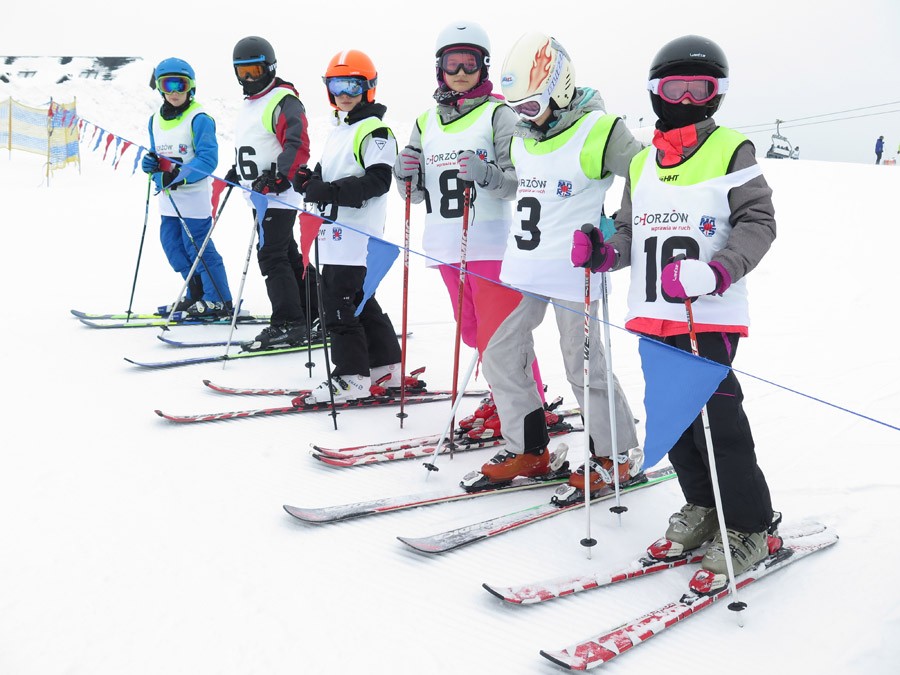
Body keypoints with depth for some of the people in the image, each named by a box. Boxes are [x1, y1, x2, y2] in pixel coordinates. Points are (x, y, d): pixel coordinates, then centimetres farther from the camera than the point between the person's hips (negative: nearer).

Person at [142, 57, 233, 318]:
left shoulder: (199, 118, -11)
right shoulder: (156, 120, 13)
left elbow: (208, 159, -18)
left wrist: (179, 176, -26)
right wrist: (151, 165, -1)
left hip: (193, 196, -8)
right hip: (168, 198, 8)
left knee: (198, 247, -6)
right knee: (173, 247, 11)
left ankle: (219, 301, 5)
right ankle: (196, 296, 24)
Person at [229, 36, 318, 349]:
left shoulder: (283, 100, -11)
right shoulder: (249, 104, 19)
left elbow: (298, 146, -22)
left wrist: (277, 176, -32)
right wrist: (236, 171, 26)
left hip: (278, 195, -10)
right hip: (261, 194, 10)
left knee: (271, 256, -11)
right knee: (288, 255, 14)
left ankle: (289, 324, -5)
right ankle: (315, 313, 24)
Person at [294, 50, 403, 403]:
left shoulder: (375, 131, -10)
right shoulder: (339, 130, 21)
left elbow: (378, 181, -20)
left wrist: (331, 191, -26)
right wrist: (311, 179, 6)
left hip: (356, 237, -10)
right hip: (337, 234, 10)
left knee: (339, 303, -8)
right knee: (359, 300, 15)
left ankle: (352, 376, 2)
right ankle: (385, 366, 26)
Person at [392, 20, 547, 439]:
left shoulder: (498, 115, -3)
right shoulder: (426, 122, 13)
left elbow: (518, 181, -10)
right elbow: (417, 194, 16)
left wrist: (484, 173, -28)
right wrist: (407, 175, -5)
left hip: (489, 243, -6)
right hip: (445, 245, 6)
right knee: (473, 331, 15)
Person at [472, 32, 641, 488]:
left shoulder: (598, 130, -11)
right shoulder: (522, 137, 10)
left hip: (573, 273, -7)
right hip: (522, 268, 7)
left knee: (584, 366, 2)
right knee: (501, 353, 8)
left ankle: (613, 456, 21)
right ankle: (528, 449, 23)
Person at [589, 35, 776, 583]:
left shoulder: (731, 150, 0)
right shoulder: (641, 163, 16)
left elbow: (758, 221, -7)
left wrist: (717, 271, -23)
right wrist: (605, 253, 0)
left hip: (710, 316, -6)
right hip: (653, 314, 6)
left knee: (717, 419, -7)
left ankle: (750, 527, 11)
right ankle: (702, 507, 31)